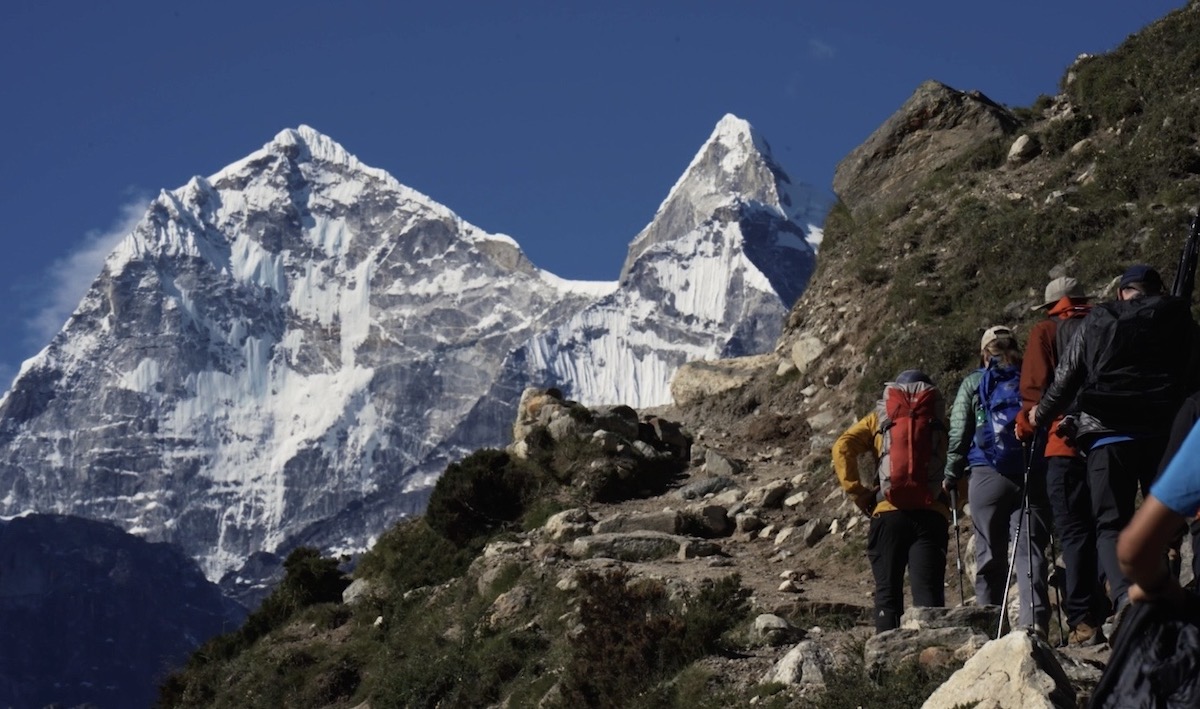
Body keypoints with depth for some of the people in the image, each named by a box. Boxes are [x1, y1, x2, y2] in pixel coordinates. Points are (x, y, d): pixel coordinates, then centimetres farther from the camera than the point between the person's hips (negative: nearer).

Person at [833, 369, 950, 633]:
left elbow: (842, 448, 1)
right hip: (931, 514, 0)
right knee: (928, 591, -5)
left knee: (888, 592, 7)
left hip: (889, 513, 0)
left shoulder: (878, 418, 18)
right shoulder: (940, 420, 17)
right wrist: (952, 501, 9)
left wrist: (858, 493, 3)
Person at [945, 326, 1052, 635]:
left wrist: (951, 476, 11)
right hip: (1034, 476, 1)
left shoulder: (973, 384, 9)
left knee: (990, 555, 5)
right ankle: (1035, 621, -16)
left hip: (987, 474, -1)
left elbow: (958, 434, 4)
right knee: (1031, 551, -3)